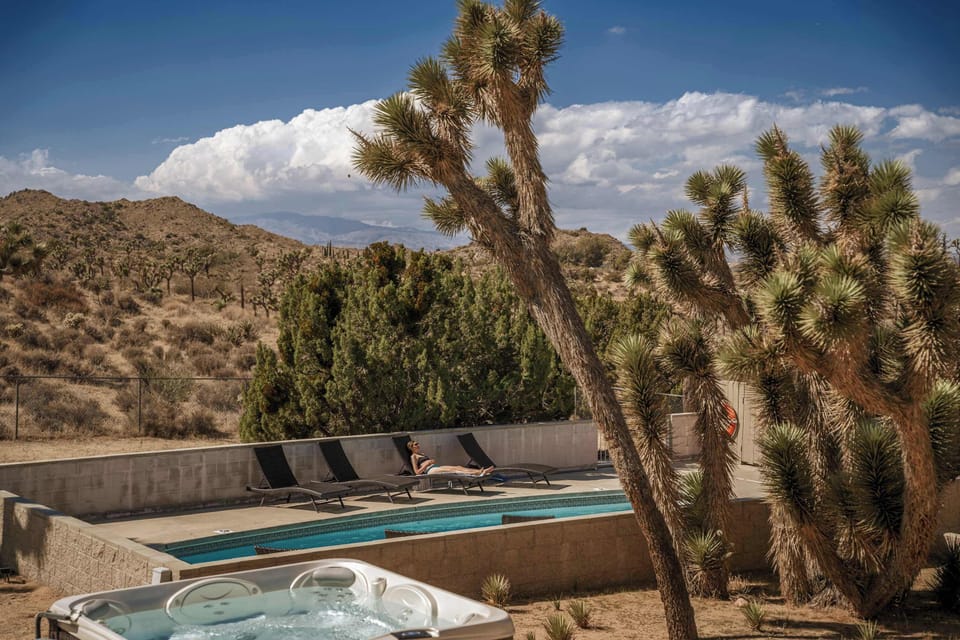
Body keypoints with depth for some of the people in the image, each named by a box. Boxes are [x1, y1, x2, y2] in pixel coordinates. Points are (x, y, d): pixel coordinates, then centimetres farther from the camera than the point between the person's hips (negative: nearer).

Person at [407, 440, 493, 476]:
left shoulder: (422, 454, 33)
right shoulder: (413, 456, 8)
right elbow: (417, 472, -4)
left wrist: (432, 461, 7)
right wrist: (428, 463, -8)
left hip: (436, 467, 8)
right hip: (430, 470, -8)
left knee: (457, 467, -15)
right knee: (451, 470, -31)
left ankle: (481, 471, -33)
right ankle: (474, 473, -54)